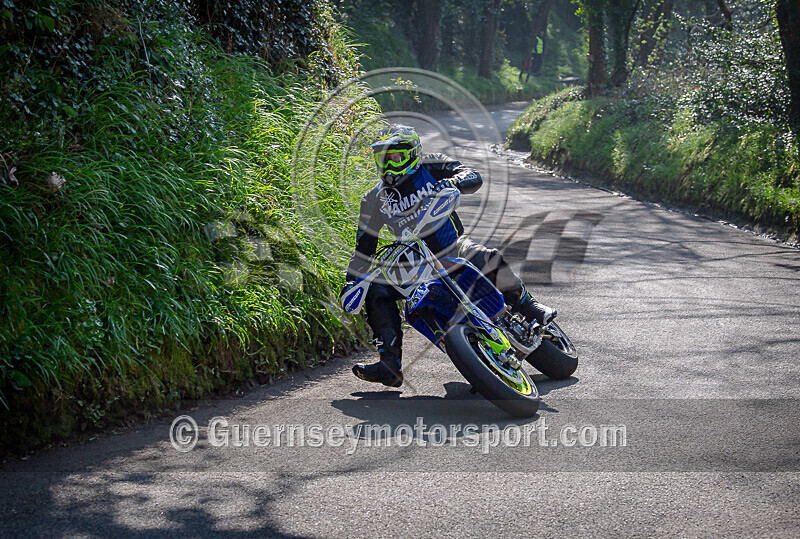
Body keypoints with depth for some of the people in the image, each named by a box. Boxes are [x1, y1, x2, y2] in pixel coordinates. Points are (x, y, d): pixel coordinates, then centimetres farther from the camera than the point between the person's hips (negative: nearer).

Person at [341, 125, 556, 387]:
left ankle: (527, 306, -4)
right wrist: (352, 279, 0)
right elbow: (365, 245, 8)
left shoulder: (430, 166, -3)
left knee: (491, 262, -30)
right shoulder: (376, 198, 4)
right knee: (376, 291, -19)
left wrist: (453, 182, -35)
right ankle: (390, 364, -20)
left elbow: (474, 177, -13)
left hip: (454, 249, -2)